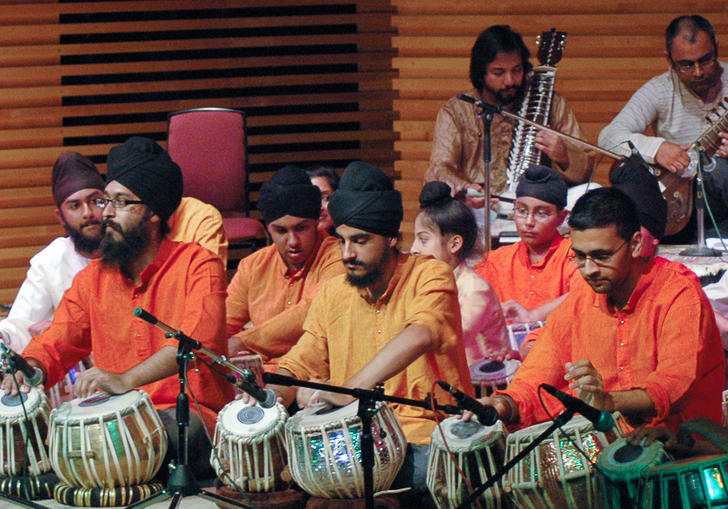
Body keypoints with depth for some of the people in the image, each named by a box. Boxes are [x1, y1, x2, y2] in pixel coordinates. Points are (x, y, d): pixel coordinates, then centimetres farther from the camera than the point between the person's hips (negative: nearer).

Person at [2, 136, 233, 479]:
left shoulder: (198, 266, -3)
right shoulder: (92, 279, 15)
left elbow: (199, 339, -22)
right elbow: (55, 345, 12)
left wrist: (126, 380, -36)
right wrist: (30, 370, -14)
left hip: (195, 415, -4)